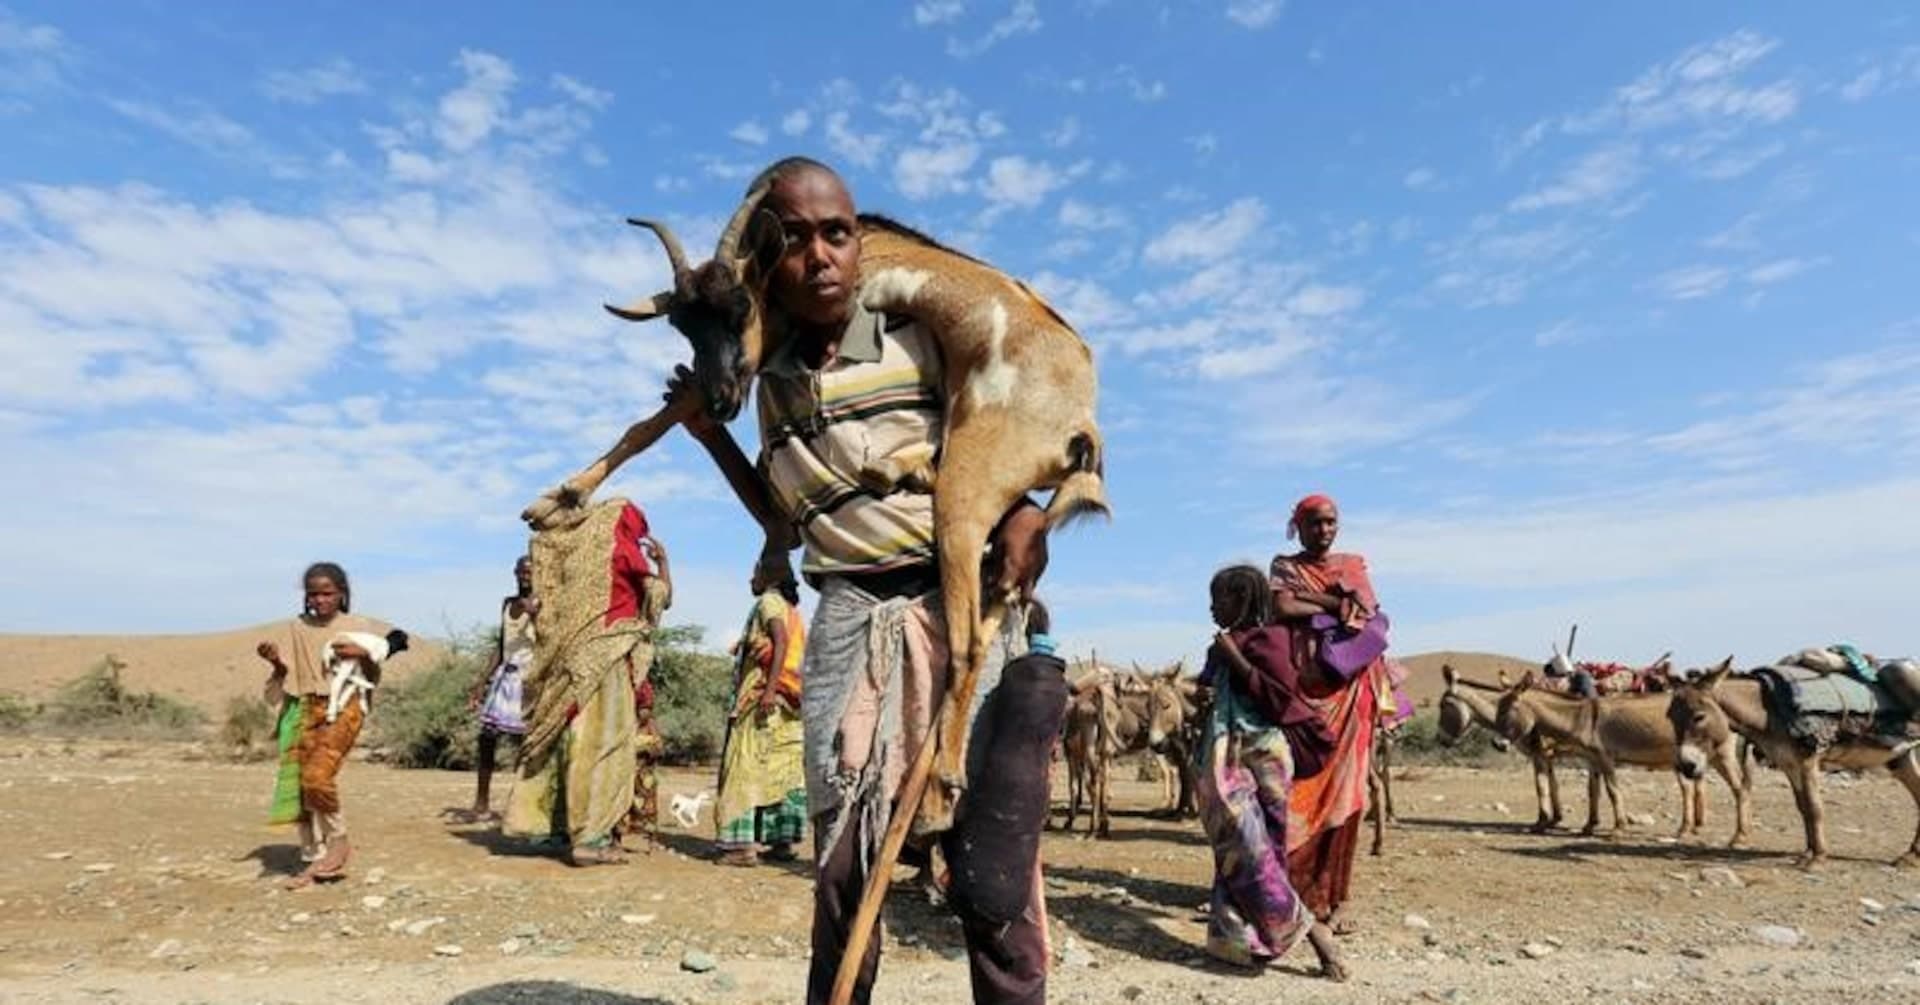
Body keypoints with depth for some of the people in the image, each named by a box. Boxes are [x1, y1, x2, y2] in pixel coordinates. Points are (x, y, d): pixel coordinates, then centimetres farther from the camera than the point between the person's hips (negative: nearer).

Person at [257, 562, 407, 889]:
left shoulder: (358, 626, 2)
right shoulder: (297, 629, 9)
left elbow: (373, 676, 5)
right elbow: (286, 675, 11)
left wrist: (363, 654, -14)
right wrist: (274, 660, -8)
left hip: (343, 708, -4)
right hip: (307, 709, 4)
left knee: (317, 776, -19)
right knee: (299, 782, 3)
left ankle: (338, 839, 3)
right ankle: (314, 857, 15)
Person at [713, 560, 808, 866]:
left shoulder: (769, 601, -2)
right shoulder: (790, 609, 22)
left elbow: (781, 641, -17)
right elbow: (795, 653, 16)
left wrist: (769, 689, -24)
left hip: (765, 696, -8)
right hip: (788, 701, 9)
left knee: (749, 767, -8)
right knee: (782, 769, 7)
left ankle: (744, 844, -11)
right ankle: (783, 840, 9)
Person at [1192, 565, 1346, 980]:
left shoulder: (1268, 638, -9)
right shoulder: (1231, 643, 12)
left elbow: (1284, 697, -19)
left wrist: (1236, 659, -17)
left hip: (1260, 758, -8)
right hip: (1230, 760, 8)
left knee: (1250, 845, -9)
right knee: (1236, 844, 10)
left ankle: (1307, 927, 1)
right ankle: (1236, 938, 18)